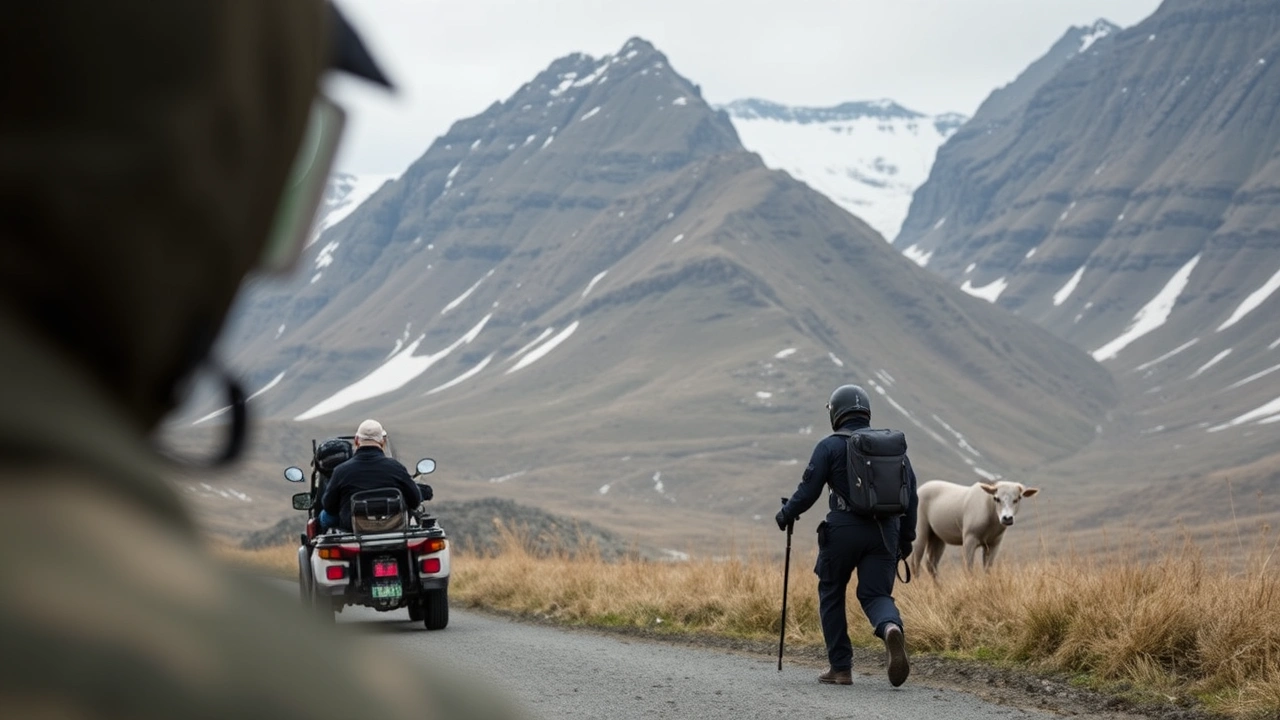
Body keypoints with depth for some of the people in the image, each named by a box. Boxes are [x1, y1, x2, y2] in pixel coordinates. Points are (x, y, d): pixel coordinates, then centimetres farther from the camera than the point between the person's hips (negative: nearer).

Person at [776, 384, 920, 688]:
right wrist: (907, 537, 17)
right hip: (884, 533, 3)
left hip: (843, 530, -3)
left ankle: (841, 668, 14)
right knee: (876, 594, 6)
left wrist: (786, 514, 13)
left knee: (831, 595, 14)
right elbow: (910, 494, 10)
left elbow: (809, 491, -5)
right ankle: (891, 628, -29)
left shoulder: (830, 446, -3)